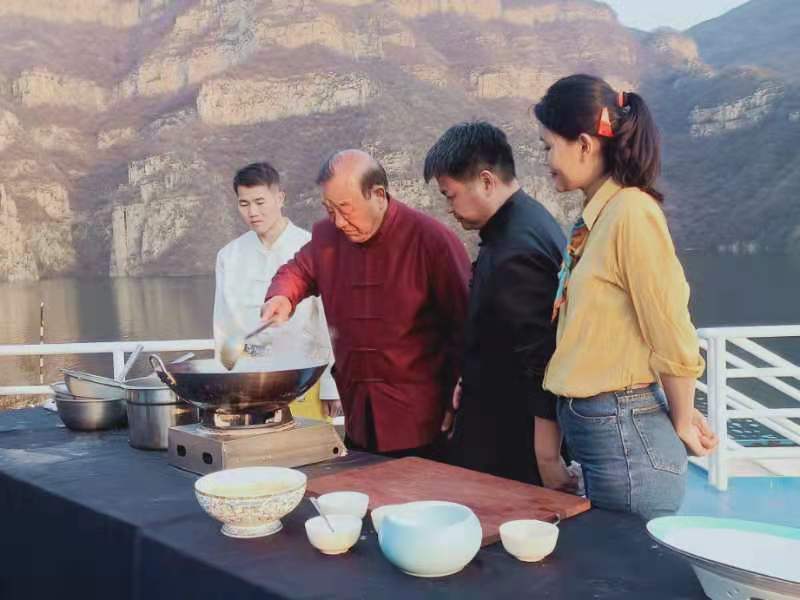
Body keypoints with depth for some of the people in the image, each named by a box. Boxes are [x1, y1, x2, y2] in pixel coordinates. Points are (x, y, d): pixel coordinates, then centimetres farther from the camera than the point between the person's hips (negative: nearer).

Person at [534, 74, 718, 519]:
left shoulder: (631, 211, -17)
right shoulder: (596, 215, 9)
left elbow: (671, 333, -15)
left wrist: (682, 425, -4)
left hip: (624, 436, -8)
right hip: (590, 428, 8)